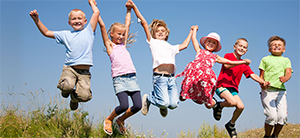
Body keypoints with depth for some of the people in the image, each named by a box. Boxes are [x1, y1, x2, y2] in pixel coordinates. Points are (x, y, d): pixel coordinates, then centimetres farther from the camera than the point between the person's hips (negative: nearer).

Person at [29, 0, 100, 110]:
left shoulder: (88, 31, 16)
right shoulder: (66, 35, 19)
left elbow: (96, 13, 13)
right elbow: (46, 32, 24)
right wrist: (36, 19, 15)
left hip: (84, 72, 0)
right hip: (69, 68, 1)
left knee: (85, 96, -21)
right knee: (67, 86, -32)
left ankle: (74, 98, 18)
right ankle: (67, 91, 10)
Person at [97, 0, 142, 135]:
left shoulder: (123, 45, 23)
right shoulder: (109, 45, 10)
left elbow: (127, 25, 30)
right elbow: (102, 26, 6)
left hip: (132, 77, 5)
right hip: (119, 78, -5)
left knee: (138, 105, -6)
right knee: (124, 105, -18)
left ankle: (120, 120, 21)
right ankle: (109, 119, 12)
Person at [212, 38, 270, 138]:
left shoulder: (244, 65, 16)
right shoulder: (228, 56, 2)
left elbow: (252, 75, 6)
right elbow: (226, 65, -19)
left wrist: (262, 82, -12)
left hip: (233, 88, 6)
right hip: (222, 85, -6)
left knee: (241, 106, -13)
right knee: (233, 102, -31)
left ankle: (231, 125, 11)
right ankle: (219, 106, 1)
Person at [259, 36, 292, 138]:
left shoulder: (286, 60, 19)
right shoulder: (265, 59, 15)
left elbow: (288, 72, 2)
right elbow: (261, 75, 12)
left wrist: (285, 78, -22)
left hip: (281, 91, 2)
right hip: (268, 91, -2)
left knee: (282, 116, -9)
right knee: (271, 116, -14)